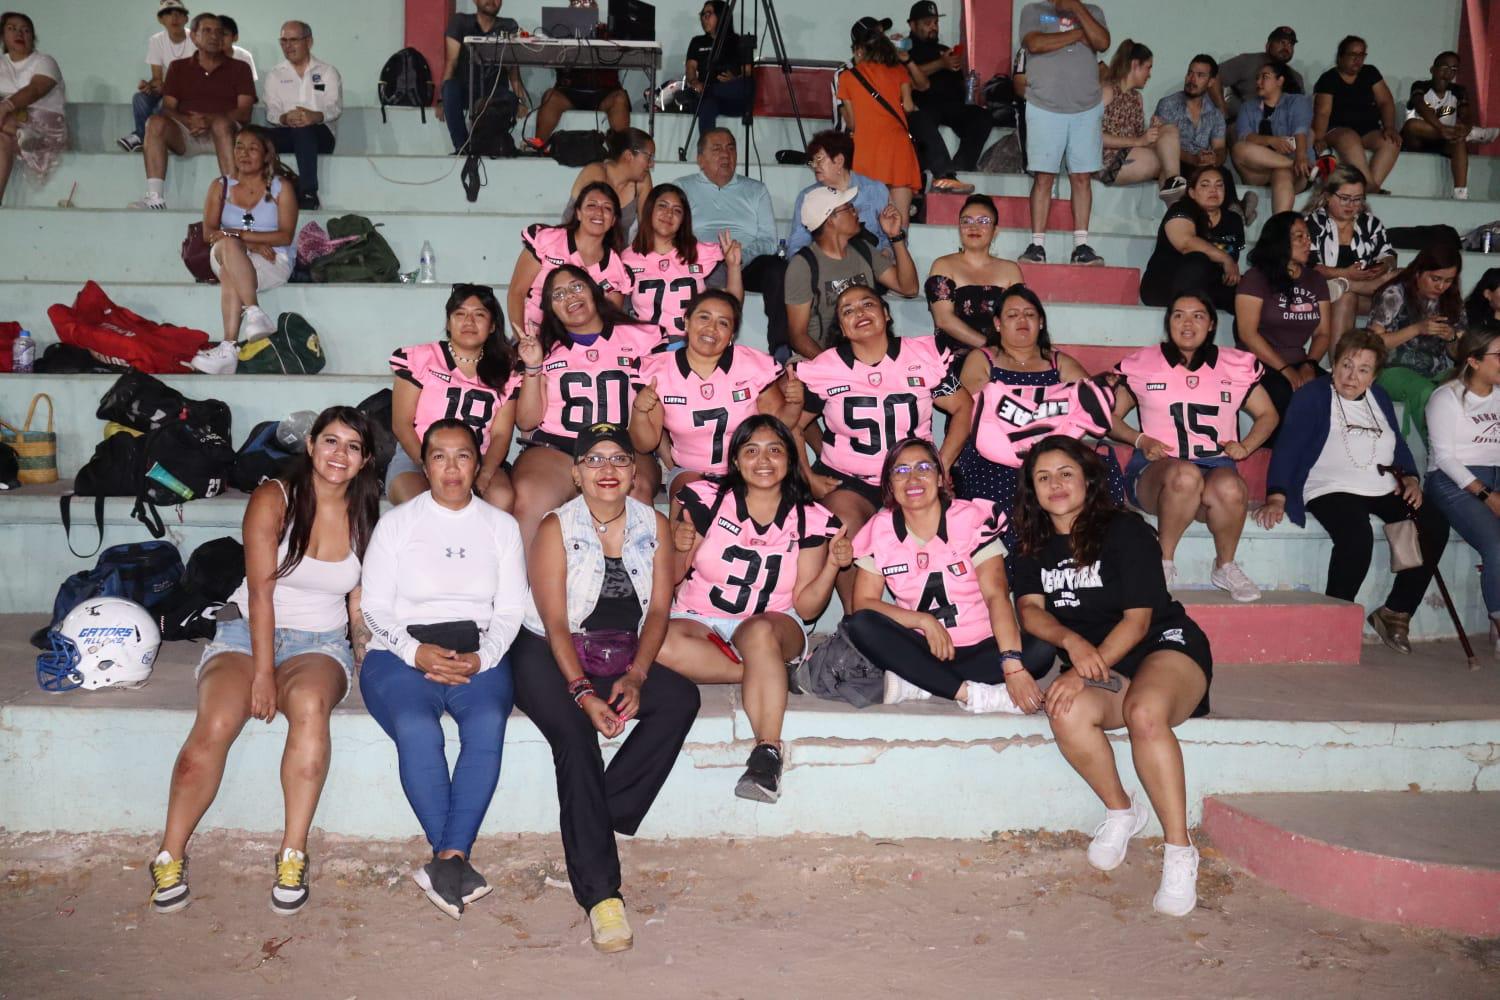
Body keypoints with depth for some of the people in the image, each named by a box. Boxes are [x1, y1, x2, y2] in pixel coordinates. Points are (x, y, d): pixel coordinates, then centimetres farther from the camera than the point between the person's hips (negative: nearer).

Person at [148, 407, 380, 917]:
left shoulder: (366, 519, 6)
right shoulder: (273, 499, -4)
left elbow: (359, 605, 9)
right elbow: (261, 592, -10)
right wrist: (263, 672, -18)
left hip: (321, 643, 1)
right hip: (248, 632, -1)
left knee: (310, 703, -35)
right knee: (216, 723, -31)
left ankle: (293, 855, -29)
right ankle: (170, 856, -15)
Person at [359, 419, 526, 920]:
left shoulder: (501, 526, 15)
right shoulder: (397, 522, 12)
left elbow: (510, 610, 9)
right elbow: (375, 605, 6)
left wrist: (481, 657, -11)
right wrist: (417, 652, -13)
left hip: (479, 655, 1)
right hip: (403, 653, -1)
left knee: (487, 724, -32)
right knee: (417, 729, -32)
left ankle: (448, 860, -32)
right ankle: (456, 862, -26)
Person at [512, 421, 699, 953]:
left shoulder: (654, 526, 5)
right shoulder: (557, 528, -5)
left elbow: (658, 610, 1)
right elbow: (555, 622, -11)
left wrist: (635, 676, -15)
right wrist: (582, 692, -24)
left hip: (625, 660, 4)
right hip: (550, 656, -4)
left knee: (682, 698, -24)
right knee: (574, 733, -32)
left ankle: (591, 825, -20)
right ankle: (600, 891, -33)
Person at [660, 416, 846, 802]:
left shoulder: (810, 520, 2)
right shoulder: (708, 500, -1)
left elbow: (806, 607, 1)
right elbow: (671, 579, 1)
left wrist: (832, 565, -16)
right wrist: (680, 550, -20)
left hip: (773, 624, 0)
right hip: (699, 621, 1)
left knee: (760, 633, -39)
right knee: (659, 643, -35)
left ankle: (767, 751, -40)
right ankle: (769, 676, -22)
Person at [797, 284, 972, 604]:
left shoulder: (923, 356, 2)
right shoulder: (824, 369, 1)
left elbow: (964, 408, 7)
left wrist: (942, 466, -2)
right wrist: (809, 478, -2)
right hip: (846, 480, 0)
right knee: (844, 524, -32)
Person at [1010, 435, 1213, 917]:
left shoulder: (1124, 530, -5)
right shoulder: (1033, 546, 11)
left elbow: (1138, 618, -10)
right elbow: (1030, 610, -2)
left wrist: (1087, 668, -23)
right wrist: (1072, 642, -24)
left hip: (1167, 644, -4)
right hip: (1096, 667, 4)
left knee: (1145, 712, -38)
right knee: (1067, 713, -32)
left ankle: (1179, 850, -27)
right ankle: (1120, 810, -6)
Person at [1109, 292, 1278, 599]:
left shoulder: (1236, 365, 15)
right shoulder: (1142, 364, 11)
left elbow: (1267, 415, 22)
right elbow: (1110, 417, 14)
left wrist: (1244, 446, 3)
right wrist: (1141, 440, -5)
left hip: (1216, 465, 1)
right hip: (1155, 468, -1)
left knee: (1229, 489, -37)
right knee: (1185, 475, -40)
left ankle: (1226, 567, -9)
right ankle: (1164, 563, -20)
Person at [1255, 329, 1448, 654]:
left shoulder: (1379, 398, 19)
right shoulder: (1312, 395, -1)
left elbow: (1398, 445, 23)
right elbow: (1288, 445, -12)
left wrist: (1410, 478, 2)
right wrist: (1276, 496, -25)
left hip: (1384, 492, 7)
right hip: (1331, 491, -7)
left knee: (1435, 526, -14)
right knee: (1357, 536, -36)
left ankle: (1396, 612, -3)